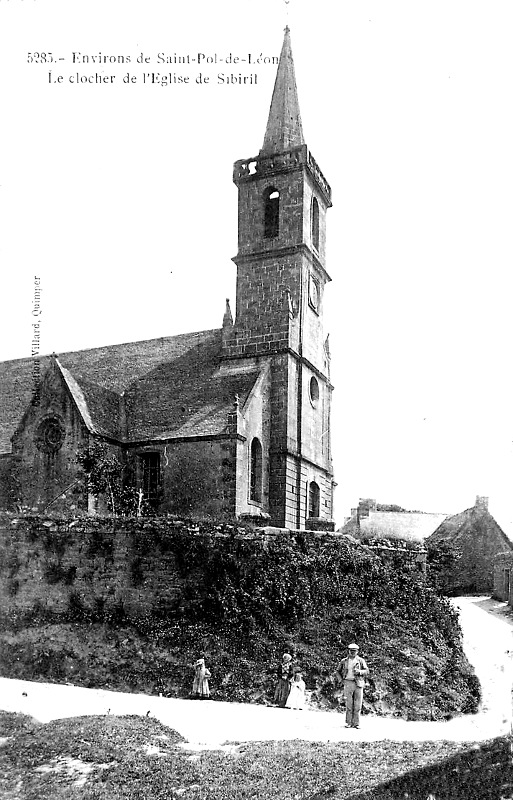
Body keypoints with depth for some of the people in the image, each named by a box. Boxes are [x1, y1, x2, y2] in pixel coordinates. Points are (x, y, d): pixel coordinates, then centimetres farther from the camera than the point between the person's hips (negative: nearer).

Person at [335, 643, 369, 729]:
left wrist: (359, 671, -15)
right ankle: (348, 723, 5)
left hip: (358, 683, 0)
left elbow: (367, 671, 3)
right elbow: (338, 672, 19)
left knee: (357, 705, -1)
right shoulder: (344, 661, 10)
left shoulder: (360, 660, 8)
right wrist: (341, 680, 5)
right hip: (348, 683, 0)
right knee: (349, 704, -2)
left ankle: (356, 723, 6)